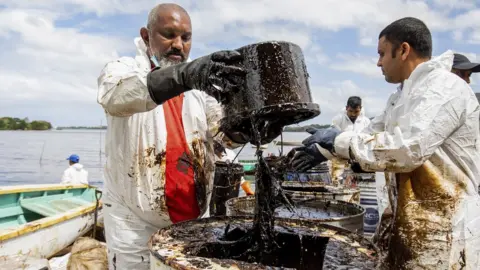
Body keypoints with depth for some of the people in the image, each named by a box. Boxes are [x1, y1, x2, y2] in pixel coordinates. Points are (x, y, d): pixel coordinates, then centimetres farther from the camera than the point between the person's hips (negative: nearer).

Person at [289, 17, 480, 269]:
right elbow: (373, 136, 17)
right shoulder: (403, 96, 13)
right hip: (406, 220, 8)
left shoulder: (446, 88, -17)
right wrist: (324, 148, 8)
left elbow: (408, 148, -29)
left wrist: (339, 141, -21)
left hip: (442, 228, -8)